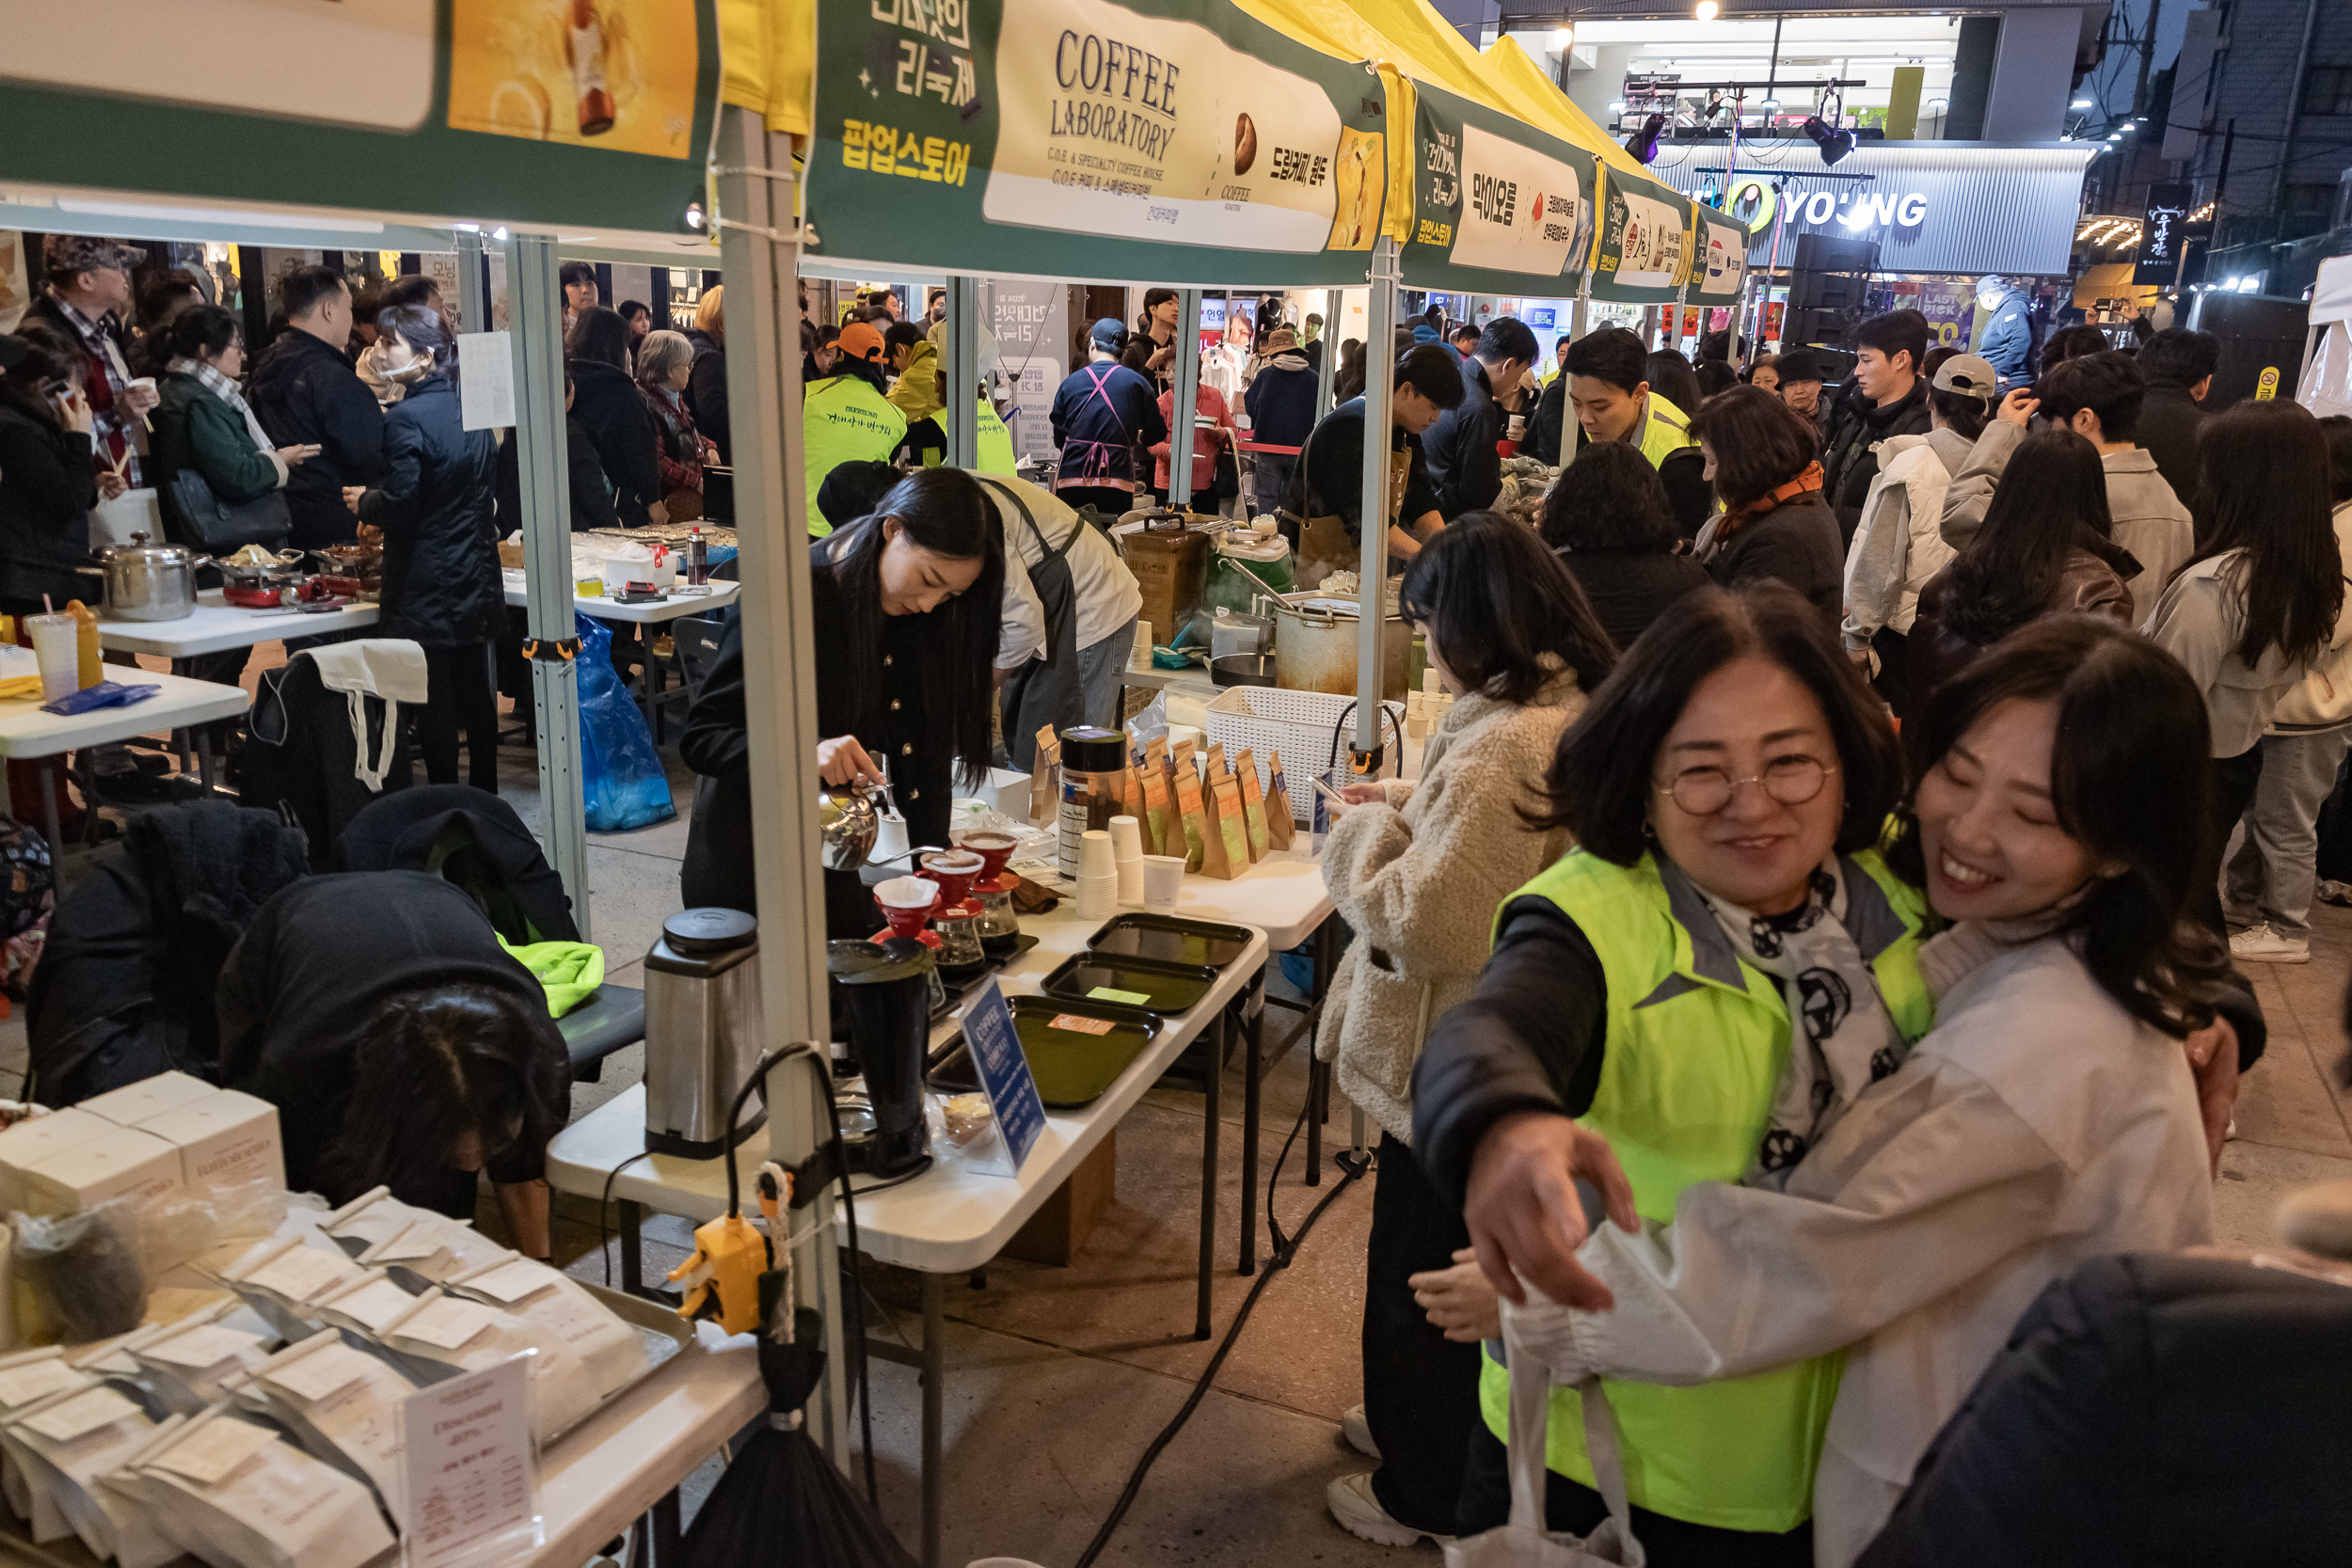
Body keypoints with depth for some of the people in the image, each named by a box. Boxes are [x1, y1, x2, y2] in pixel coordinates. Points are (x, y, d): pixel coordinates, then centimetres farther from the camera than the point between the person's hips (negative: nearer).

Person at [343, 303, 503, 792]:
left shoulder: (406, 418, -16)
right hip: (475, 576, 8)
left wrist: (365, 502, 2)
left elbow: (400, 504, -20)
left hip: (425, 586, -8)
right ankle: (485, 794, 22)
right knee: (475, 689, 14)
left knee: (434, 700, -1)